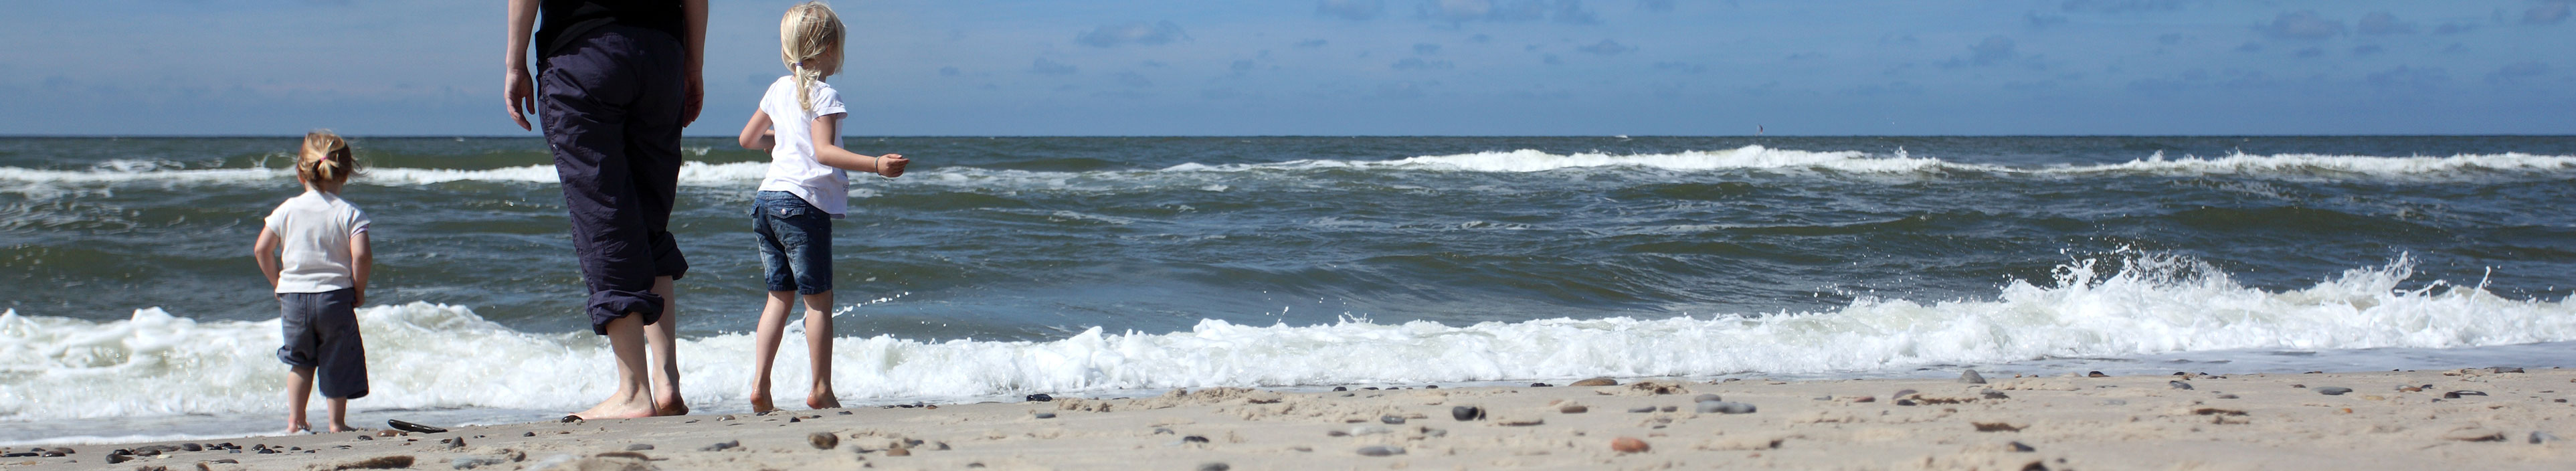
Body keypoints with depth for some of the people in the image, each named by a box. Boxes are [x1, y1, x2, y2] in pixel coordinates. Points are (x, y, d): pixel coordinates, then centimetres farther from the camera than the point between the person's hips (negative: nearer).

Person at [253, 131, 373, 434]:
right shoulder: (349, 213, -7)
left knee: (300, 362, 18)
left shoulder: (287, 210, 1)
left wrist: (278, 283, 14)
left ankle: (295, 421, 15)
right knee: (337, 361, 10)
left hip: (293, 295, 2)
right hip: (335, 296, -2)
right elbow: (361, 255, -18)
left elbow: (262, 250, 1)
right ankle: (337, 423, 11)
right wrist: (359, 290, -3)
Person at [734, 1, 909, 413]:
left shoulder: (778, 89, 14)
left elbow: (747, 139, 24)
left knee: (780, 295, 12)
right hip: (803, 201, -7)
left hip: (766, 198, 8)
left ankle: (760, 385, 4)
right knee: (819, 299, 0)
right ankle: (821, 391, 1)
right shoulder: (823, 95, -8)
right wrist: (875, 164, -28)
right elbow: (824, 151, -20)